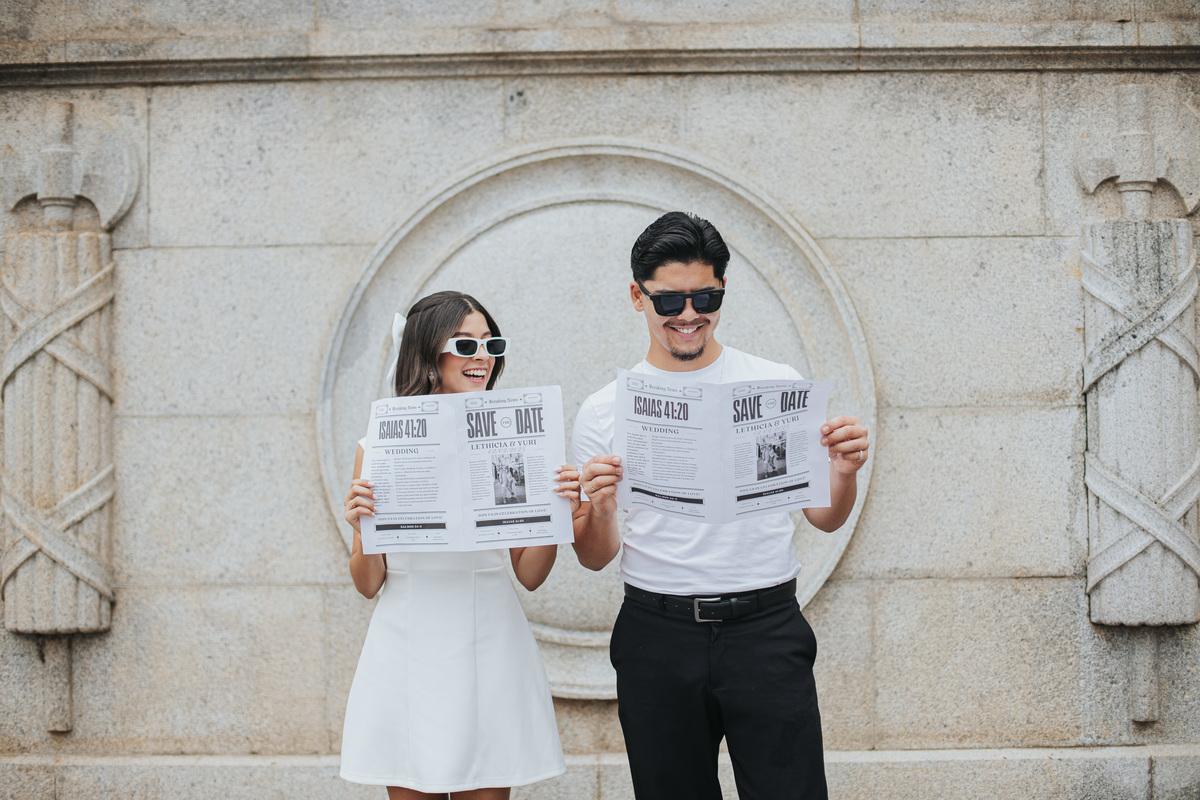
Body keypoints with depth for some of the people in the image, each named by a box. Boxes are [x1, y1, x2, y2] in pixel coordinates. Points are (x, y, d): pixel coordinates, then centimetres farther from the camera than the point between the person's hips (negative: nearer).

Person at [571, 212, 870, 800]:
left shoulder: (778, 384, 6)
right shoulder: (603, 413, 6)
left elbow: (823, 518, 10)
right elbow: (596, 559, 6)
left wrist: (844, 471, -11)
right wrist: (598, 508, -14)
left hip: (766, 629, -1)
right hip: (657, 637, 1)